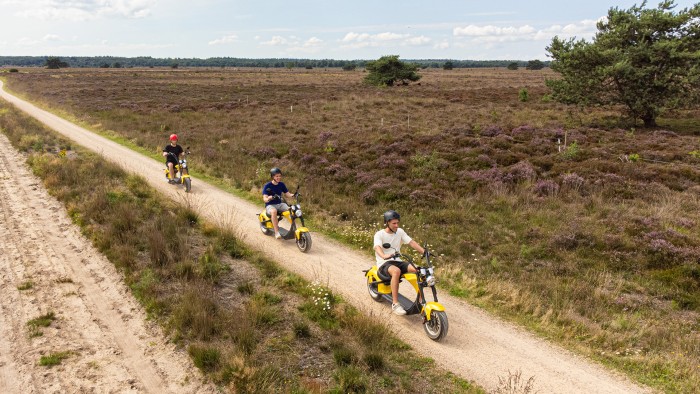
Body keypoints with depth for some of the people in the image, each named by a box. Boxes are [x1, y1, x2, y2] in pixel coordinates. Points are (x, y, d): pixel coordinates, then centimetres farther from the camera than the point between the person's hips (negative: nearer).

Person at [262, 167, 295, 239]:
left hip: (280, 204, 5)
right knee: (274, 211, -40)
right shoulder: (267, 186, -9)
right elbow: (264, 199, -15)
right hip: (270, 205, -5)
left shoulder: (282, 184, 6)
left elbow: (287, 194, 6)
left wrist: (294, 195, -15)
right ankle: (276, 232, -36)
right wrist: (269, 198, -38)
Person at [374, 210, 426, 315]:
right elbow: (377, 247, -27)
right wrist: (384, 256, -49)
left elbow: (412, 242, 1)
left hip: (397, 261, 5)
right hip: (384, 263, -5)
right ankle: (395, 304, -36)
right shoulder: (379, 234, -8)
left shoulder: (400, 231, 8)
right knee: (396, 271, -40)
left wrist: (424, 252, -14)